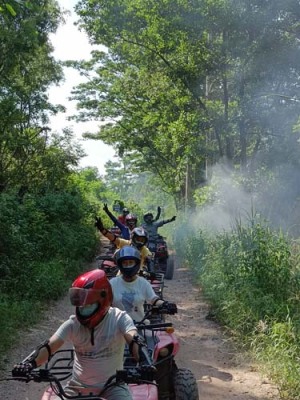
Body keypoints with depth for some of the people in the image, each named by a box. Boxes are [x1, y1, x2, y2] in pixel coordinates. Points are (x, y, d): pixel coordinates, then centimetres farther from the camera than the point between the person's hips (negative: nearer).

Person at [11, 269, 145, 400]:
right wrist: (28, 363, -39)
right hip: (78, 387, 3)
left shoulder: (119, 318, -13)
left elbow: (134, 341, -29)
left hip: (112, 387, -3)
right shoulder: (73, 323, -7)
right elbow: (49, 347, -19)